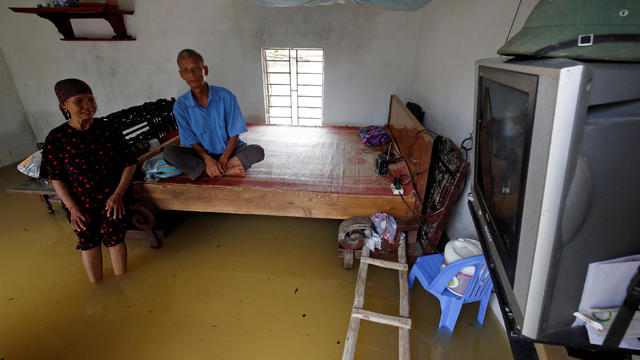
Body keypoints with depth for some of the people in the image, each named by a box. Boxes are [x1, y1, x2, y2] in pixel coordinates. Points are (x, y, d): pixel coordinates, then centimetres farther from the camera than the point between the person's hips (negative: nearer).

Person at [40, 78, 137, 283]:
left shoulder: (109, 131, -5)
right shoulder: (56, 138, -5)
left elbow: (129, 164, -3)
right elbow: (56, 178, -2)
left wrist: (118, 194, -12)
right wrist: (72, 207, -10)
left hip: (111, 197, -1)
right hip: (80, 202, 1)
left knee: (115, 238, -5)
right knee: (88, 242, 7)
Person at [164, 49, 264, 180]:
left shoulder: (225, 96, -10)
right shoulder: (180, 105, -6)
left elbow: (234, 134, -9)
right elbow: (192, 141, -4)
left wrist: (223, 160, -21)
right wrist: (207, 159, -23)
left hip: (229, 151, -1)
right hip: (203, 154, 1)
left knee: (258, 151, -27)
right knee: (169, 152, -24)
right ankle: (227, 171, -31)